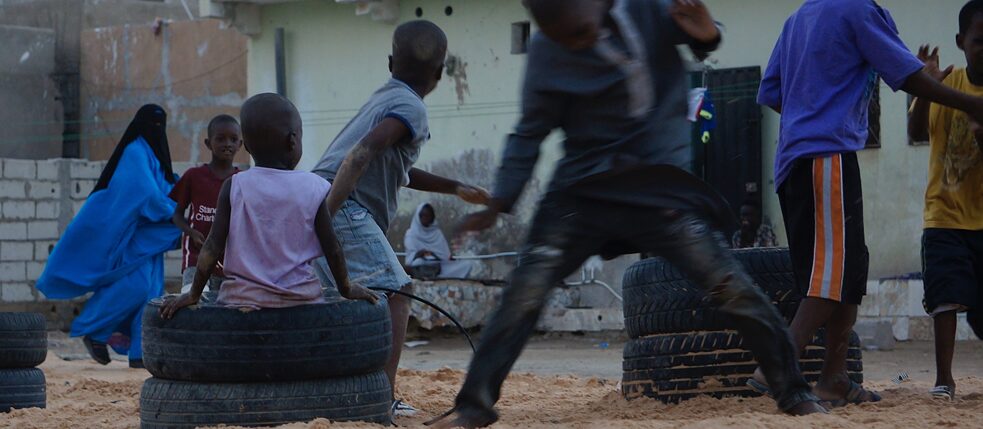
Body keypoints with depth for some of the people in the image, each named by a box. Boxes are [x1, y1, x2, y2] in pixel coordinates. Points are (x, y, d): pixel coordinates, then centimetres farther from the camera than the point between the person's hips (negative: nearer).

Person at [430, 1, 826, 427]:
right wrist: (498, 204, -9)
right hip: (583, 191, 0)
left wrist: (705, 35, -16)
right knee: (524, 292, -9)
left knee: (731, 285, -7)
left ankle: (794, 392, 5)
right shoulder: (547, 55, -8)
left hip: (659, 186, 0)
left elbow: (691, 35, 9)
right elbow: (531, 133, -2)